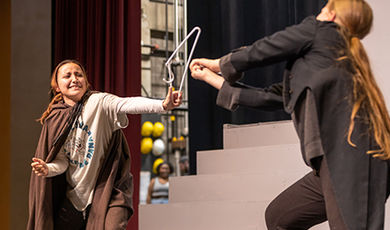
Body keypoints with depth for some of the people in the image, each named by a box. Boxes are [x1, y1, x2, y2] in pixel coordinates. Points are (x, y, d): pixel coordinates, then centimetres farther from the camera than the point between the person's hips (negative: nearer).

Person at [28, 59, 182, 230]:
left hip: (108, 190, -4)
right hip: (74, 195, 5)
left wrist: (163, 105, -48)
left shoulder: (99, 102, -11)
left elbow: (128, 104, -30)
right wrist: (48, 169, -20)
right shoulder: (54, 120, 2)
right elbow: (62, 161, 3)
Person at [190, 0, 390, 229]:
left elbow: (260, 52, 9)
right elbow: (269, 97, 29)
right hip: (336, 161, 10)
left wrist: (220, 63, 29)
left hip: (351, 156, -10)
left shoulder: (319, 30, 6)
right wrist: (213, 78, 35)